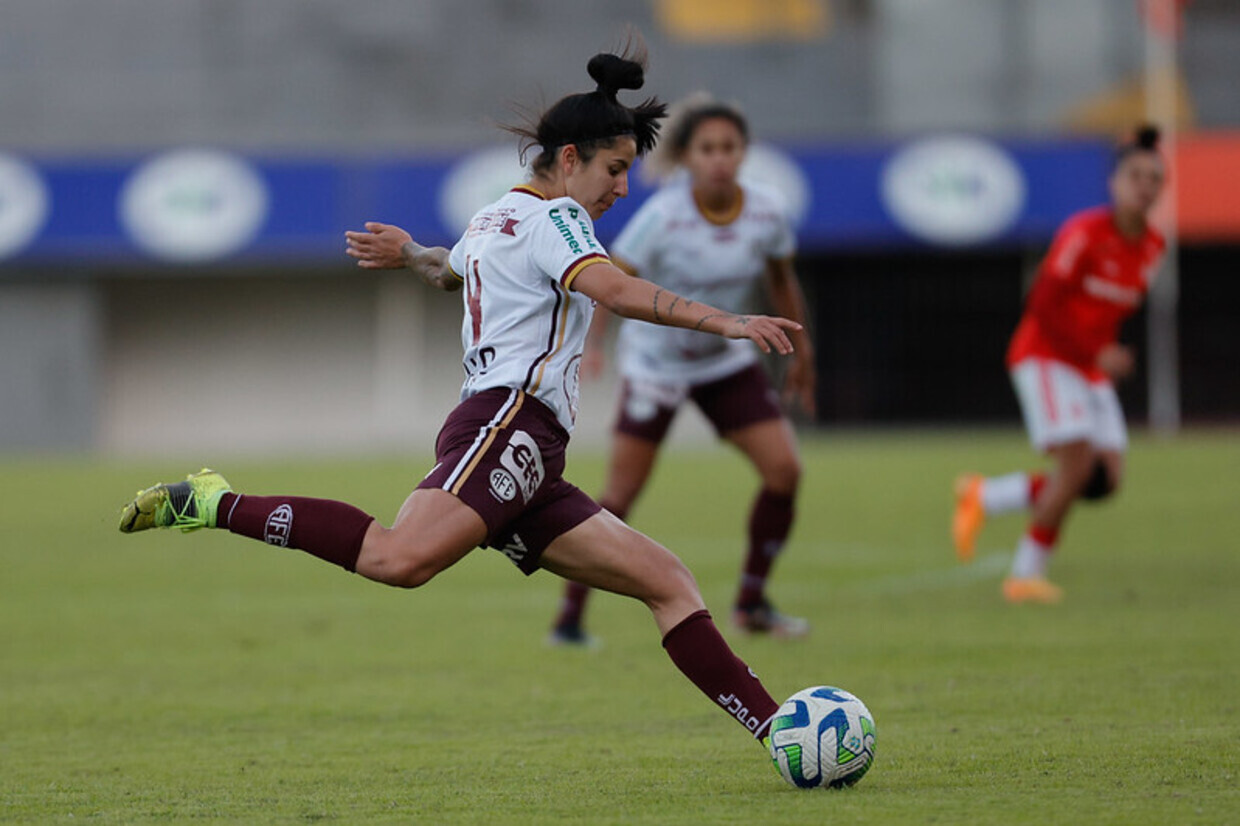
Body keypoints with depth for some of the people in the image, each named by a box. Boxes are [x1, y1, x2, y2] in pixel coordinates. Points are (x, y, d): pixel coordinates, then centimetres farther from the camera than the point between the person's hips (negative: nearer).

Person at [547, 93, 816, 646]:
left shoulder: (766, 212, -12)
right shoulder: (663, 217, -24)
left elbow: (781, 280, 6)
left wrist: (801, 351, 14)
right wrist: (591, 344, -39)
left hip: (728, 359, 4)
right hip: (656, 362, -4)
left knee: (783, 468, -8)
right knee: (622, 491, -6)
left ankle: (751, 603, 8)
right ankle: (570, 616, 4)